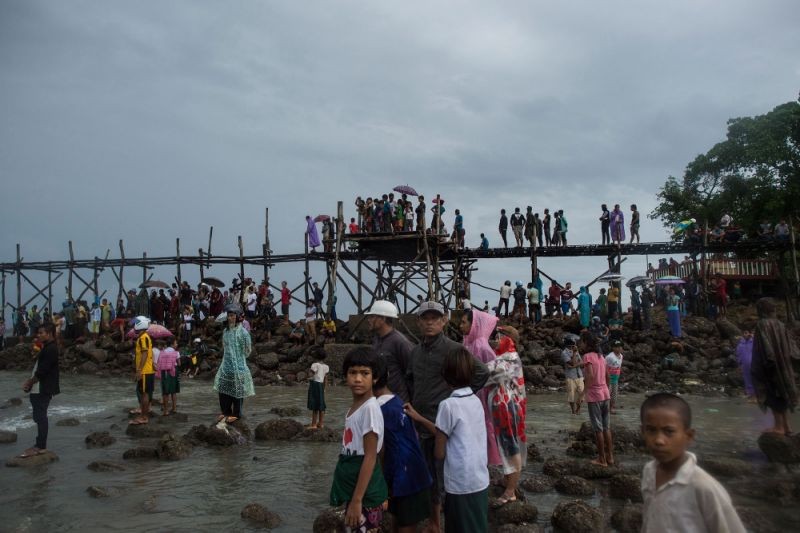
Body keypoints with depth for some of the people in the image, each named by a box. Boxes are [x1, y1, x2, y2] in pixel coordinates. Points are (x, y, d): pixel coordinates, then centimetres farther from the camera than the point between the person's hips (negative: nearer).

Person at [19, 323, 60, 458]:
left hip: (43, 389, -10)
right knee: (39, 417, 13)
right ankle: (40, 445, 20)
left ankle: (40, 446, -1)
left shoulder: (51, 349, -17)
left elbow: (42, 370, -19)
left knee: (40, 417, -6)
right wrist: (30, 381, 5)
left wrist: (30, 382, -7)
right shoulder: (46, 348, 16)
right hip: (38, 389, 10)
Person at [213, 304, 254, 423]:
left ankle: (236, 414, 20)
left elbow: (247, 351, -6)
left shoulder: (243, 332, -15)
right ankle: (225, 411, 29)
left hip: (238, 366, -6)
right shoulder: (226, 331, 4)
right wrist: (228, 357, 13)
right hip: (226, 365, 6)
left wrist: (238, 358, 6)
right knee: (223, 389, 12)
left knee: (237, 390, 6)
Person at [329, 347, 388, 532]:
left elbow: (370, 457, -20)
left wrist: (357, 500, -21)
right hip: (352, 485, 9)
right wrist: (351, 497, 17)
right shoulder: (354, 407, 7)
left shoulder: (370, 408, -18)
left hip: (364, 491, -8)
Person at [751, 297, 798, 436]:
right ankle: (785, 425, 19)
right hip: (782, 365, 7)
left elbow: (765, 346, -23)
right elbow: (790, 344, 9)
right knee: (780, 394, 15)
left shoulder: (762, 324, -14)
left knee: (772, 395, 1)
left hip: (769, 367, -7)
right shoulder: (780, 324, 7)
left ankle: (779, 427, 5)